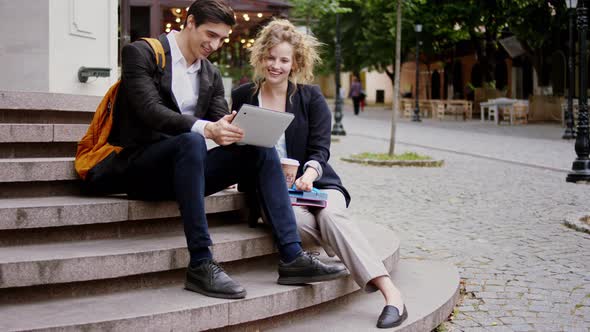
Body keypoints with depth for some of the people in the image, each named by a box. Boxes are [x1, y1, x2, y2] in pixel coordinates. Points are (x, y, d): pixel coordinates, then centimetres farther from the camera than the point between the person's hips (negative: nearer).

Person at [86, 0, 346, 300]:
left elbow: (223, 124, 7)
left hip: (184, 163, 6)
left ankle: (291, 258, -18)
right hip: (139, 167, -6)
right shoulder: (141, 53, -5)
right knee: (191, 142, -37)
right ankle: (201, 265, -35)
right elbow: (151, 110, -20)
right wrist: (204, 129, -35)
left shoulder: (211, 75, 15)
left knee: (262, 150, -12)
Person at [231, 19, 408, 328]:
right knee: (295, 219, -36)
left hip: (313, 182, 0)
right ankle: (371, 272, -28)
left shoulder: (311, 97, 7)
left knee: (332, 216, -34)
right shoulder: (242, 96, 10)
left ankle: (391, 294, -43)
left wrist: (310, 173, -22)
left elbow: (319, 149, -1)